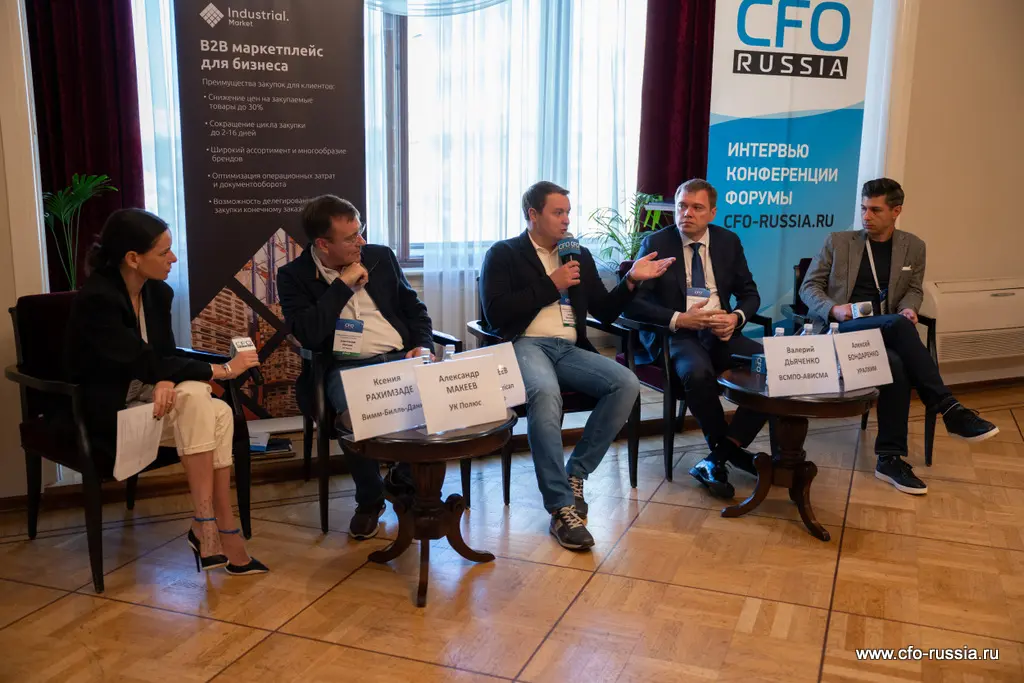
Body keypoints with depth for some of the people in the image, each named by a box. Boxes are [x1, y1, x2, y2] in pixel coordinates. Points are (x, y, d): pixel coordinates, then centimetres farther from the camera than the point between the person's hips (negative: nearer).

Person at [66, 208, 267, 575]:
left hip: (144, 396, 6)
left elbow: (163, 355, 3)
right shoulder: (95, 300, -21)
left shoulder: (158, 293, 1)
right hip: (107, 414, -6)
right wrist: (223, 369, -19)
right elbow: (146, 362, -24)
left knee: (219, 413, -23)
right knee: (194, 397, -30)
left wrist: (166, 381, -22)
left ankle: (210, 529, -19)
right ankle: (208, 528, -25)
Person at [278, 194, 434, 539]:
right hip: (346, 367, -3)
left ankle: (403, 479, 3)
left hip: (401, 358, 3)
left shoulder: (381, 256, 15)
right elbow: (307, 334, -11)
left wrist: (422, 345, 2)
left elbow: (415, 308, 21)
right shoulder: (294, 276, 4)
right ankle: (370, 499, -5)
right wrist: (343, 284, -9)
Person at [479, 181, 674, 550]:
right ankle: (561, 508, -32)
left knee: (627, 384, -22)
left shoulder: (580, 256, 22)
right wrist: (551, 285, -6)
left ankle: (576, 474, -9)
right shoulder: (503, 254, 7)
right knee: (546, 393, -38)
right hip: (524, 345, -5)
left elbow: (605, 312, 20)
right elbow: (494, 314, -7)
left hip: (569, 349, 5)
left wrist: (630, 280, 2)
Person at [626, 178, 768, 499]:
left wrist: (736, 317, -8)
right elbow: (633, 302, -7)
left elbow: (750, 294, 16)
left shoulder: (729, 242, 11)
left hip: (721, 334, 4)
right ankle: (731, 449, -10)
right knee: (698, 372, -37)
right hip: (674, 336, -4)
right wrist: (678, 319, -20)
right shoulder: (655, 244, 0)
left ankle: (718, 458, -12)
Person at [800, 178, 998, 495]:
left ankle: (890, 458, -28)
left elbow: (913, 290, 16)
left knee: (896, 364, -36)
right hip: (842, 331, -3)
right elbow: (809, 286, 7)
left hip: (884, 332, 3)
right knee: (898, 323, -36)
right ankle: (949, 410, -35)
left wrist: (909, 308, -9)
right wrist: (832, 309, -14)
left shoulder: (913, 247, 16)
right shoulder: (838, 242, 8)